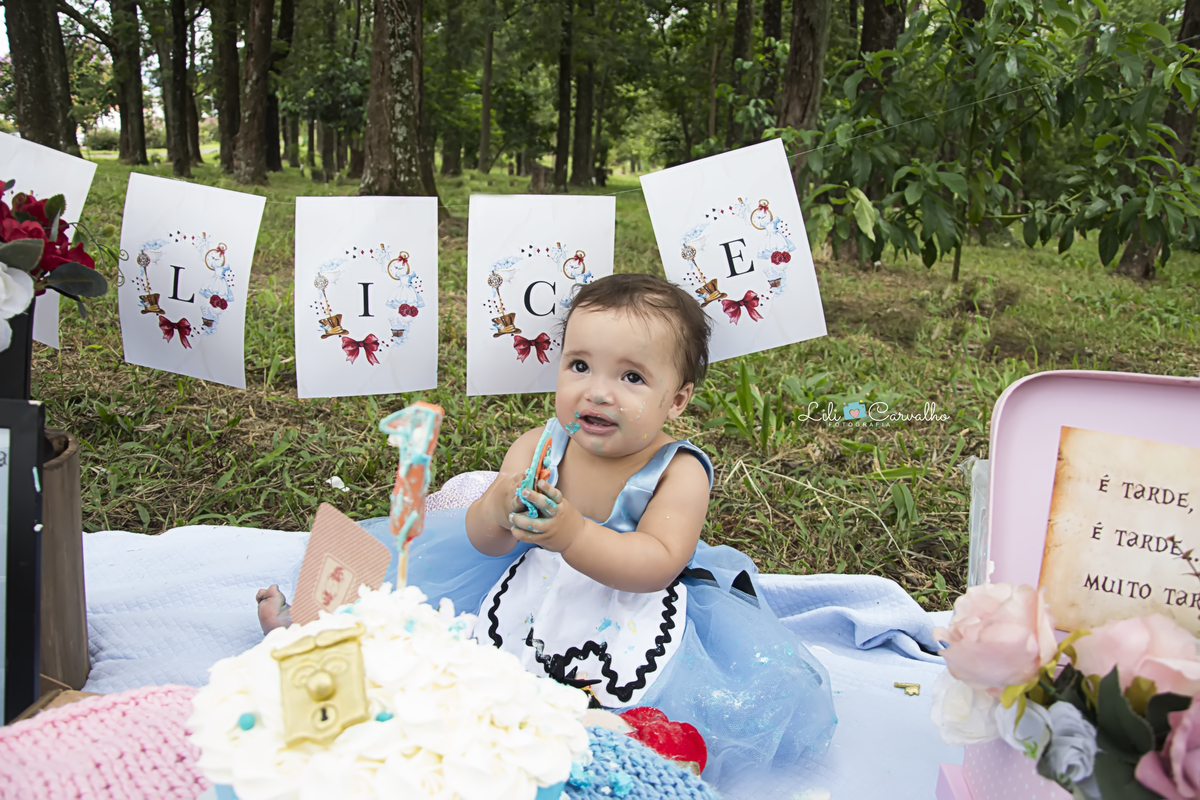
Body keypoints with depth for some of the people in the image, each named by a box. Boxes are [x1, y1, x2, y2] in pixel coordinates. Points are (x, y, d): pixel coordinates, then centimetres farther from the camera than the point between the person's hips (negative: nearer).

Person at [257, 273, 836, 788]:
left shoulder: (679, 470, -19)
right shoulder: (539, 448, -10)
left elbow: (657, 564, -30)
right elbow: (483, 541, -10)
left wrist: (573, 535, -45)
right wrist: (501, 510, -34)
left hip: (633, 611, -3)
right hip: (530, 589, 3)